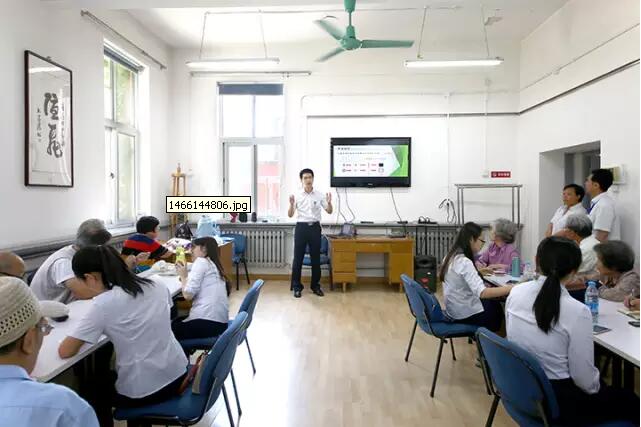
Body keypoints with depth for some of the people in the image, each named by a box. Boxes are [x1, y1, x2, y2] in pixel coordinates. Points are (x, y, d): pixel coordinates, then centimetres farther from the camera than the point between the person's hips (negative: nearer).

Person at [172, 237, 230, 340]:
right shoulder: (214, 265, 20)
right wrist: (185, 279, 12)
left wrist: (183, 276, 4)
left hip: (207, 322, -8)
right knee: (177, 321, 28)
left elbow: (188, 295, -12)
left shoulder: (201, 261, -5)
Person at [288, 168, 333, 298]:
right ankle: (297, 287, 13)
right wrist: (291, 204, -22)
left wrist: (329, 202, -17)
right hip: (301, 227, -1)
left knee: (316, 258, 7)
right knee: (298, 258, 2)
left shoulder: (319, 195, 2)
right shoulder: (297, 196, -1)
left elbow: (329, 211, 3)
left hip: (315, 227, 1)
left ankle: (316, 286, 21)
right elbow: (290, 215, -3)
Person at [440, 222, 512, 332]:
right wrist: (511, 288, -33)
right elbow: (482, 293, -37)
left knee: (495, 303, 26)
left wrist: (479, 271, 12)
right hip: (466, 315, -8)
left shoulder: (451, 257, 1)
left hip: (455, 309, 8)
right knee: (501, 308, 16)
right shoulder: (464, 262, -27)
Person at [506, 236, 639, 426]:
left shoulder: (516, 292, -9)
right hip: (556, 401, -6)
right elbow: (585, 379, -16)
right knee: (631, 402, 21)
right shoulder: (577, 311, -25)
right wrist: (596, 388, 6)